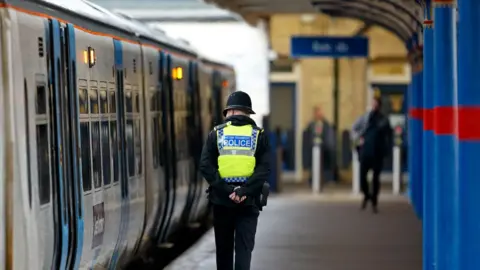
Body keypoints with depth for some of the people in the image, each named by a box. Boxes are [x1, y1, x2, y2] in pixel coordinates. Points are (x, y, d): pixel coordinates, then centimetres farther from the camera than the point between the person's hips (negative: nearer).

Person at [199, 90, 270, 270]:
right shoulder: (259, 135, 1)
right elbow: (264, 168, -11)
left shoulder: (216, 134, 3)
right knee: (244, 248, -1)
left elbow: (206, 166, -7)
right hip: (248, 201, -1)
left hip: (222, 200, 1)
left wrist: (225, 190, -12)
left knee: (224, 248, 14)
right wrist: (244, 191, -15)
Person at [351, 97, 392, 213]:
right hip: (365, 151, 1)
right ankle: (366, 195, 25)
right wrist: (358, 139, -1)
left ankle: (374, 203, 15)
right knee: (362, 176, -3)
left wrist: (386, 149, 4)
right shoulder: (364, 117, 5)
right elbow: (354, 128, 14)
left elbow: (388, 136, 12)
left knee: (376, 178, 3)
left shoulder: (384, 120, 4)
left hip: (378, 153, -1)